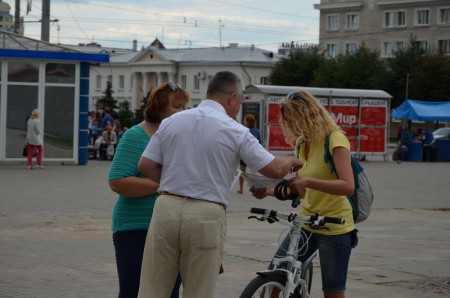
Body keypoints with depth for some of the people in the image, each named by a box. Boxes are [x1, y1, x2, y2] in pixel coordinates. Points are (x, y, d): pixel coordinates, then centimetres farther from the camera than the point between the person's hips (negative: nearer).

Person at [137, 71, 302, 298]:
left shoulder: (171, 122, 7)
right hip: (206, 216, -3)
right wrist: (290, 161, 21)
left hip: (166, 208, 3)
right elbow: (274, 170, -1)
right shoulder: (235, 132, -3)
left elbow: (146, 166, 6)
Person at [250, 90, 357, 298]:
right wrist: (268, 191, -3)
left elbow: (348, 186, -25)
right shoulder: (301, 144, 10)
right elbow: (300, 191, 13)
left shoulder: (334, 139, -14)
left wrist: (308, 182, -36)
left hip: (334, 227, -7)